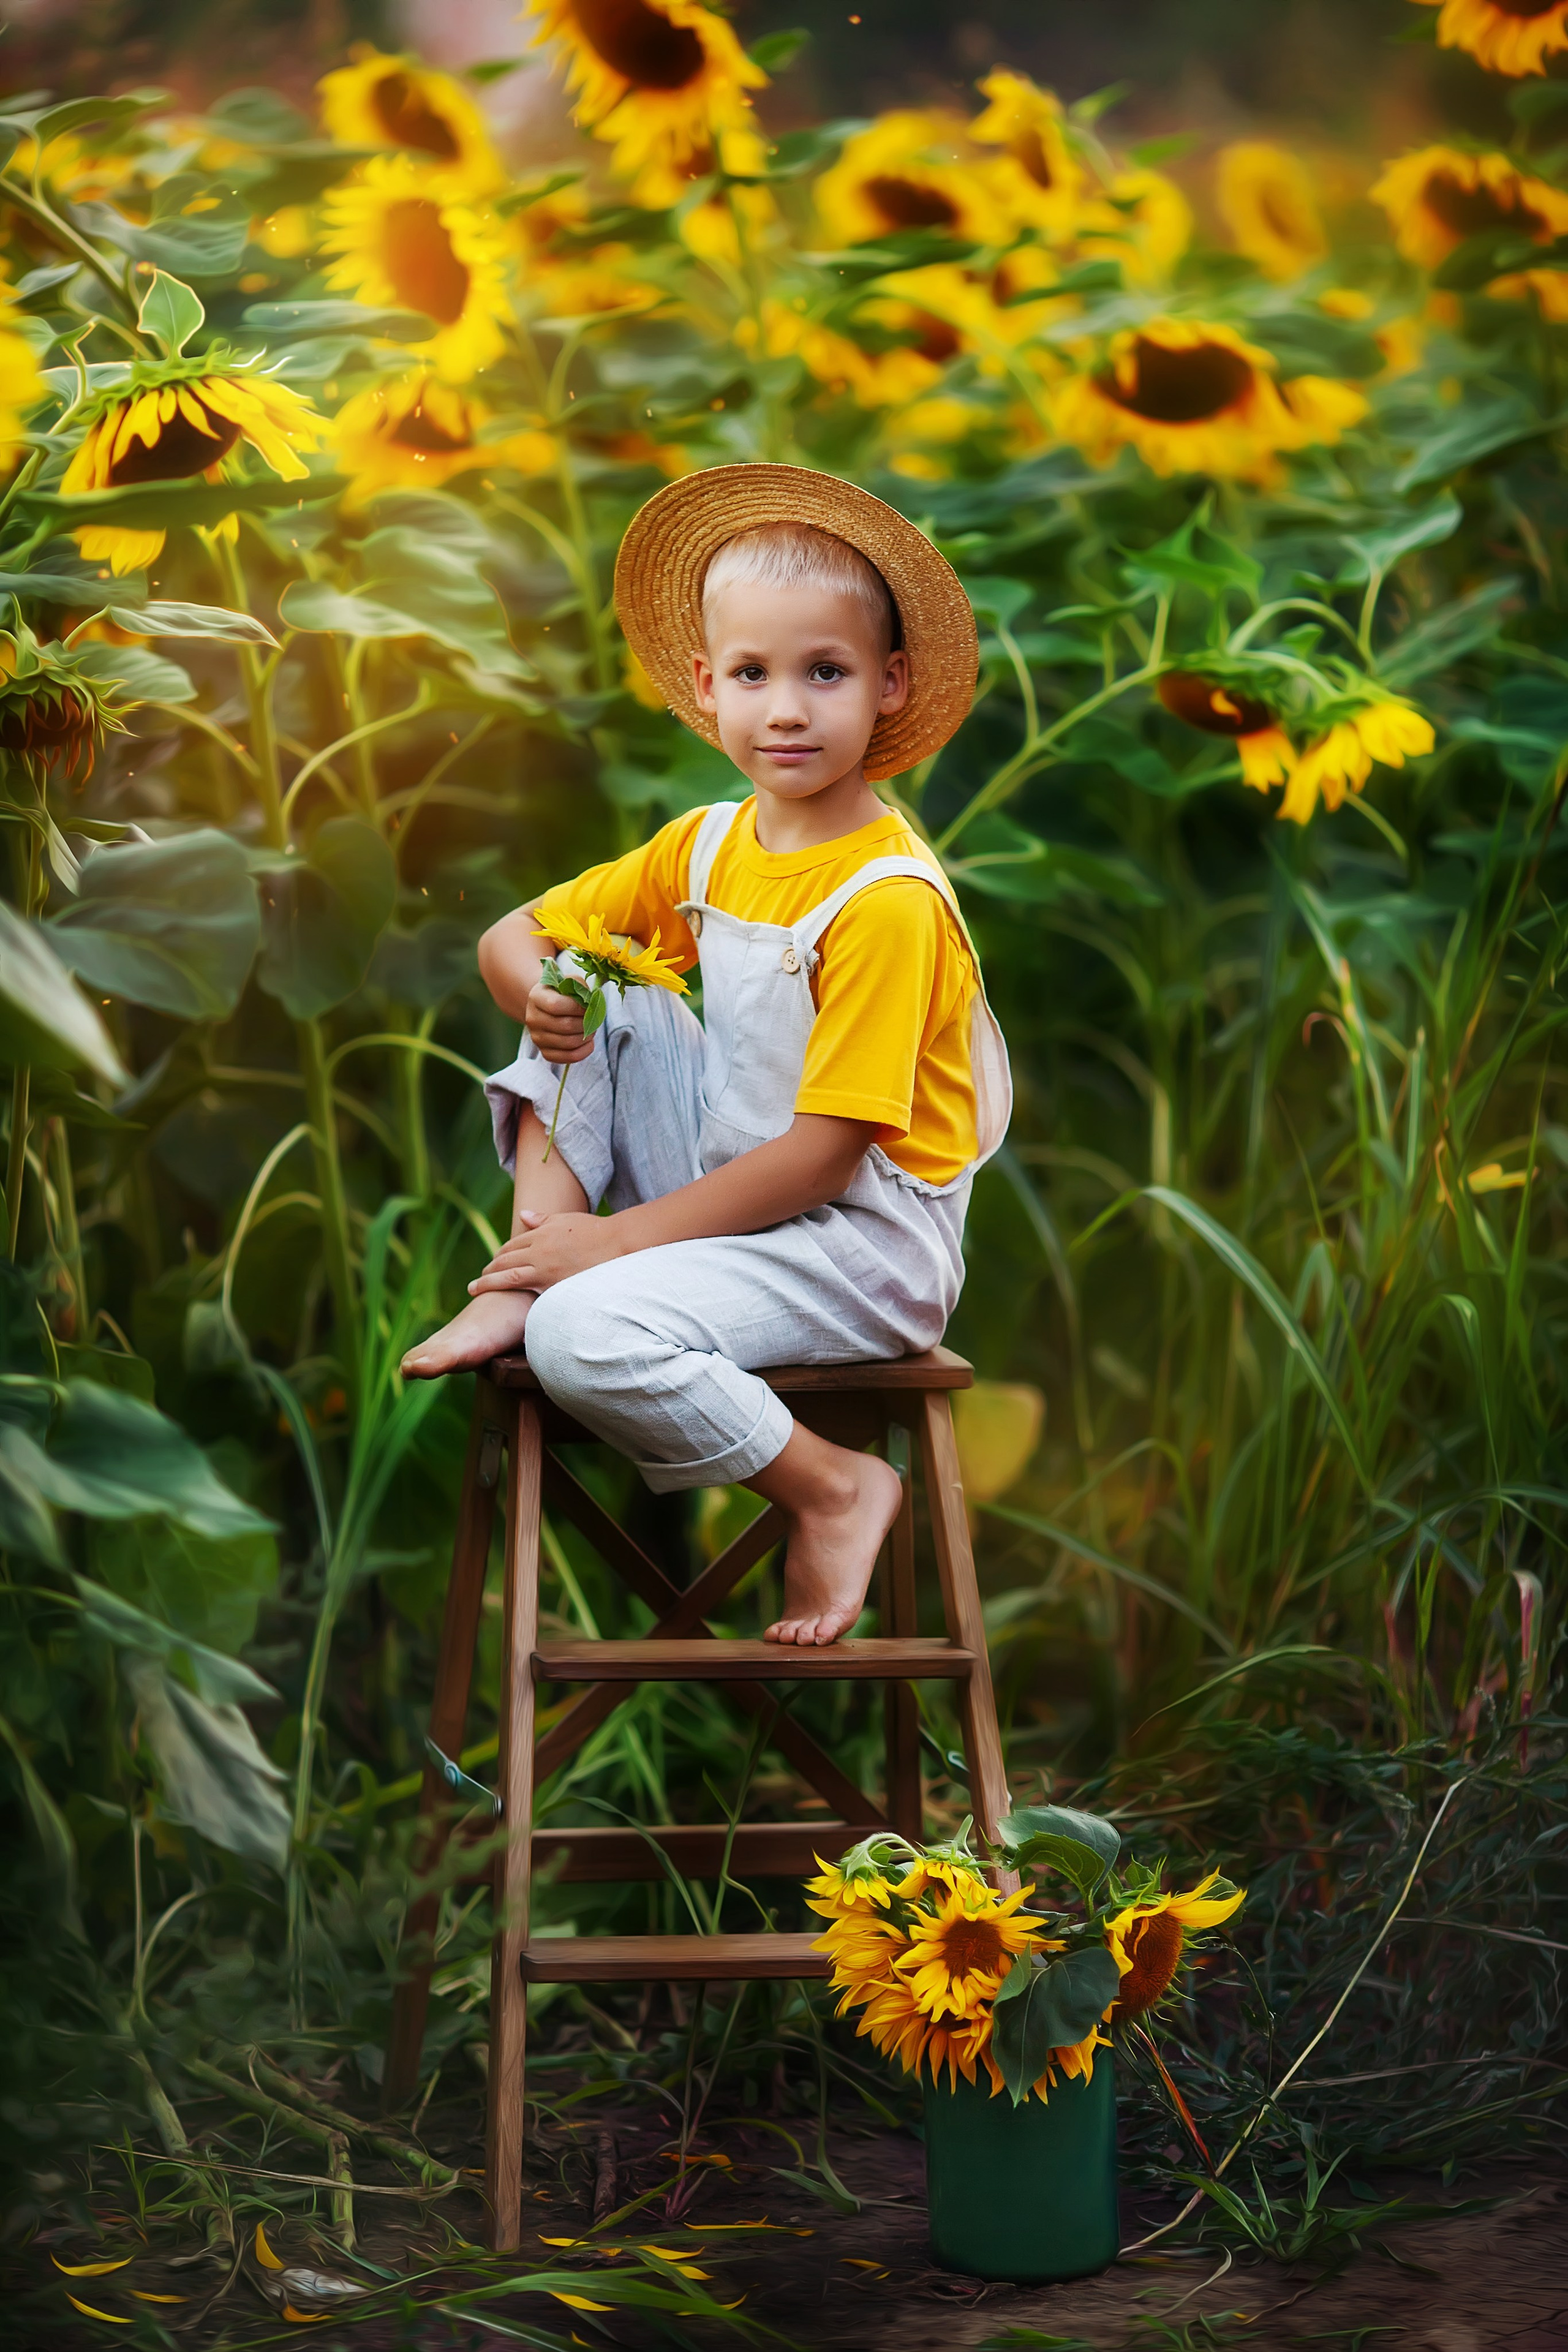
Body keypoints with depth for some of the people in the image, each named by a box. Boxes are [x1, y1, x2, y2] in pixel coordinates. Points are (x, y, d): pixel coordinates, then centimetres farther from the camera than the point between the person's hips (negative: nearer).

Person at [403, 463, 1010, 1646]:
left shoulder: (888, 902, -20)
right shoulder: (708, 844, 4)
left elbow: (819, 1157, -21)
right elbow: (515, 937, 10)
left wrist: (619, 1237, -20)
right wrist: (538, 989, -16)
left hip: (866, 1245, -8)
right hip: (726, 1181, 8)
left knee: (587, 1334, -28)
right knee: (598, 1006, -3)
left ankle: (833, 1490, -8)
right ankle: (528, 1262, -7)